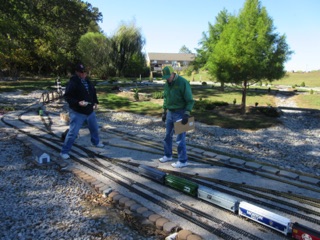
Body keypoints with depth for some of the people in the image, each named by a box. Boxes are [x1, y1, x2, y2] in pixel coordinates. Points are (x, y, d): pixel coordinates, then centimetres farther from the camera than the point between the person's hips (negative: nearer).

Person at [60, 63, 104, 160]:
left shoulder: (88, 81, 8)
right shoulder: (72, 83, -16)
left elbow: (93, 92, 21)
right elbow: (67, 97, -19)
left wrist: (95, 102, 8)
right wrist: (78, 103, -30)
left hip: (89, 111, 8)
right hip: (77, 112, -7)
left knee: (94, 128, 22)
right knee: (73, 132, -7)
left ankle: (96, 142, 48)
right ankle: (64, 151, 6)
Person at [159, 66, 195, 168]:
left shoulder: (183, 82, -17)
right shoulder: (167, 83, 6)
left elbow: (190, 101, -16)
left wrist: (186, 114, -23)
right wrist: (164, 112, 15)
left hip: (180, 114, -7)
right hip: (170, 113, 7)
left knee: (180, 138, -2)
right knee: (167, 136, 15)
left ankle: (183, 161, 10)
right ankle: (168, 155, 32)